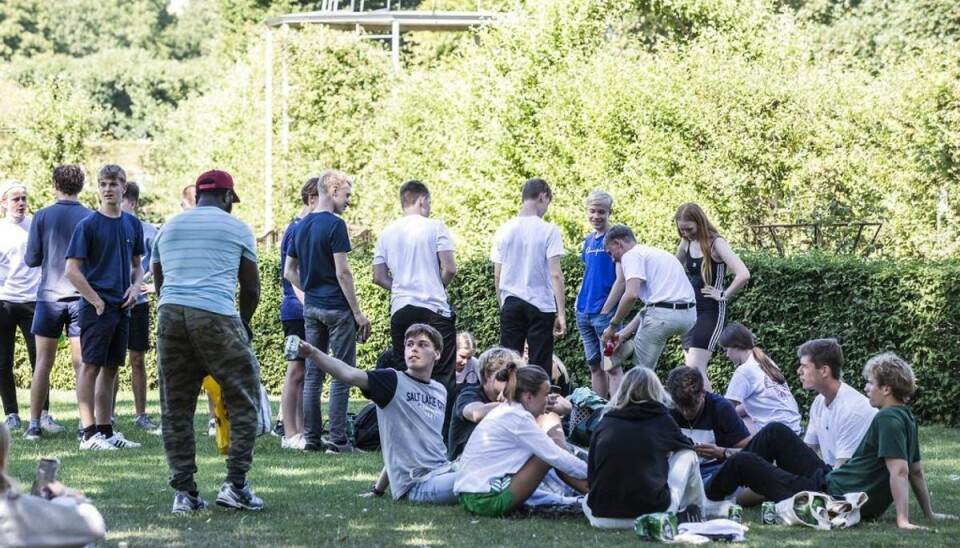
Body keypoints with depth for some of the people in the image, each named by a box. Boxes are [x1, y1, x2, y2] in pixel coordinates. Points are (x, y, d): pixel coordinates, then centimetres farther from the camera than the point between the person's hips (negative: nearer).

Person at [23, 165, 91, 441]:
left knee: (44, 362, 5)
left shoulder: (42, 217, -4)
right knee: (81, 363, 3)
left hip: (49, 296, 0)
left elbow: (31, 259, -1)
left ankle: (35, 423, 5)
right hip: (81, 297, 0)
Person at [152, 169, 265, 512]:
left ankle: (184, 492, 8)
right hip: (216, 317, -4)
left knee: (175, 409, 9)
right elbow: (251, 287, 16)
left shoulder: (168, 227, 22)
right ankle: (235, 485, -1)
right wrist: (244, 325, 33)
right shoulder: (237, 229, 11)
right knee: (244, 401, 6)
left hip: (169, 315, 4)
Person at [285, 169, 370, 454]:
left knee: (312, 375, 9)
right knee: (342, 374, -3)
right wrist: (358, 313, -12)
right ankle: (338, 439, -5)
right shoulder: (335, 225, -13)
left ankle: (312, 438, 10)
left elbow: (289, 272, 14)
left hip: (310, 308, 7)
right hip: (337, 308, -7)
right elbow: (342, 272, -16)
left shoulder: (301, 227, 10)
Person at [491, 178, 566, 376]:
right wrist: (561, 313, -8)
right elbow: (555, 274, -10)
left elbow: (497, 276, 8)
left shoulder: (504, 230, 5)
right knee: (539, 367, -1)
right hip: (541, 306, -3)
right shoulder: (548, 231, -7)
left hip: (511, 305, 3)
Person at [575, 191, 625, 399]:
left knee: (612, 367, -8)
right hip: (584, 313, 7)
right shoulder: (589, 240, 14)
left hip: (605, 312, -7)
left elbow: (621, 278, -12)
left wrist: (606, 310, -14)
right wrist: (579, 299, 10)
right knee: (594, 366, 11)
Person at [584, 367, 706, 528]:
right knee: (688, 454, 18)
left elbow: (590, 477, 10)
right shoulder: (662, 421, 4)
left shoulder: (605, 424, 7)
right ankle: (694, 511, 27)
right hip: (651, 515, -3)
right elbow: (686, 447, 26)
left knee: (587, 500, 41)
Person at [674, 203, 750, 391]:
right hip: (690, 310, 8)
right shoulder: (686, 244, 7)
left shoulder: (715, 243, -13)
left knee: (694, 368, -19)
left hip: (712, 311, -8)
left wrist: (724, 295, -15)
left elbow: (743, 275, -26)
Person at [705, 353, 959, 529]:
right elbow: (916, 471, 15)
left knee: (743, 461, 3)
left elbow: (899, 470, -29)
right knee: (776, 432, 18)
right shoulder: (907, 419, 8)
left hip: (831, 498, -10)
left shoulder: (887, 419, -21)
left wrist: (903, 520, -31)